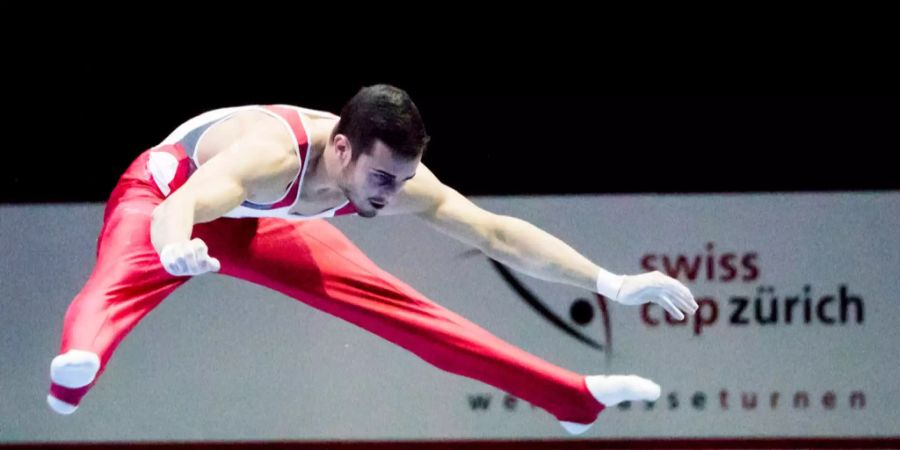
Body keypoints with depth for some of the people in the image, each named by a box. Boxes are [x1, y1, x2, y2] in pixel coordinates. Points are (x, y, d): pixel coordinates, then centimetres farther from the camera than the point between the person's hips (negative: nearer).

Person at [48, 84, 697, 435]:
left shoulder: (395, 175, -25)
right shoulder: (270, 153, -45)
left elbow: (497, 232, -19)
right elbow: (179, 208, -62)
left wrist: (612, 284, -24)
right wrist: (177, 252, -87)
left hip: (255, 223, 6)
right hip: (166, 195, -6)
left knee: (395, 306, 6)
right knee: (124, 278, -41)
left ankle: (571, 396, 13)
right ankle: (77, 366, -71)